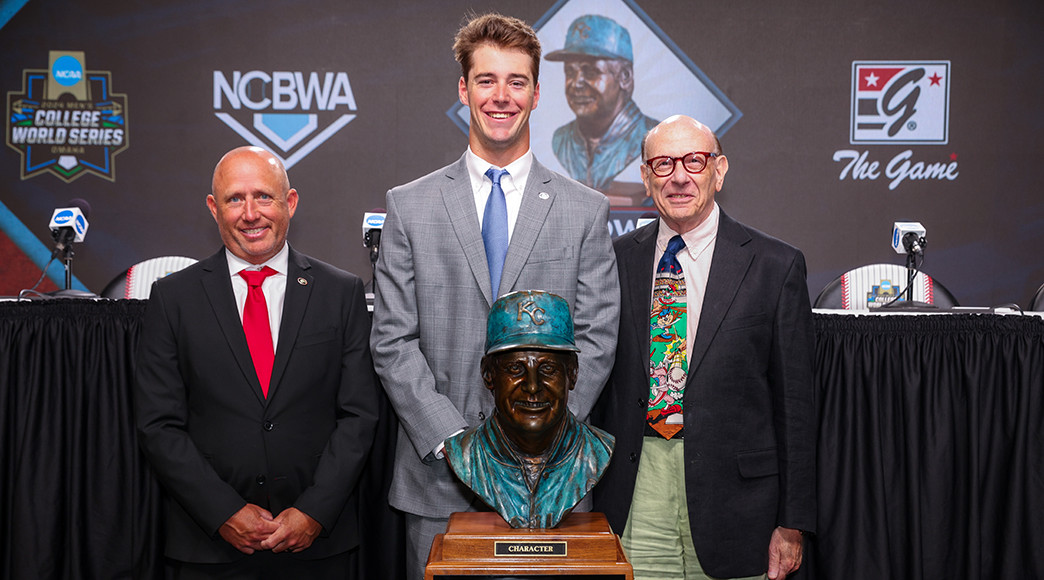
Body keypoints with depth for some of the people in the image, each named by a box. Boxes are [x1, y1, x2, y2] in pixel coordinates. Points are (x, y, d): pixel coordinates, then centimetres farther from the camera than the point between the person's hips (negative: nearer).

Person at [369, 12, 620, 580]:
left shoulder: (586, 210, 4)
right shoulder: (409, 206, 3)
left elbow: (596, 339, 0)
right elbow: (392, 342, -1)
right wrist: (454, 442, -11)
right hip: (436, 476, 0)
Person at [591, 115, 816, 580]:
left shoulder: (775, 266, -2)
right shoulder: (616, 259, 5)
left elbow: (795, 403, -1)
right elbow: (596, 381, 10)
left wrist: (793, 523, -2)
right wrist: (590, 497, 9)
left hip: (732, 491, -1)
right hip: (635, 494, 2)